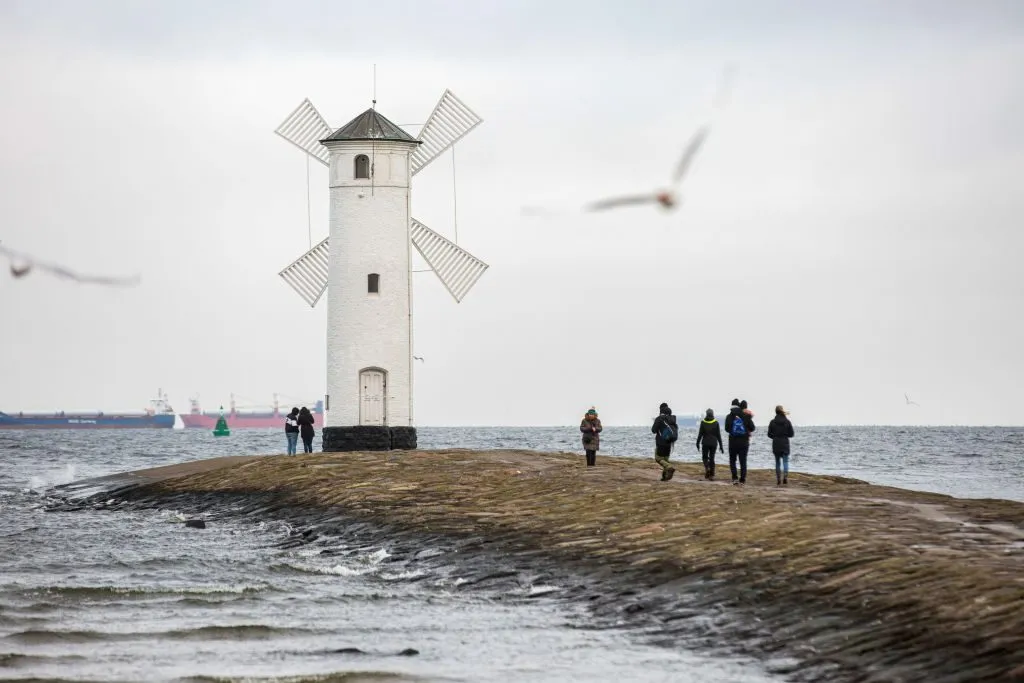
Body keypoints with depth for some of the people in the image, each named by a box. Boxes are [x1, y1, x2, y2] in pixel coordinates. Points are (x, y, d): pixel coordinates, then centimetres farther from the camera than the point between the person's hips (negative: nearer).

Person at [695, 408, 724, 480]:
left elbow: (700, 434, -5)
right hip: (714, 443, 1)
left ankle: (707, 468, -17)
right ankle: (711, 475, 3)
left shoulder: (703, 422, -5)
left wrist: (698, 443, 4)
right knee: (712, 458, 8)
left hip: (706, 443, -1)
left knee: (705, 457, 13)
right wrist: (721, 445, 4)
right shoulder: (716, 423, -2)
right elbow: (718, 435, 0)